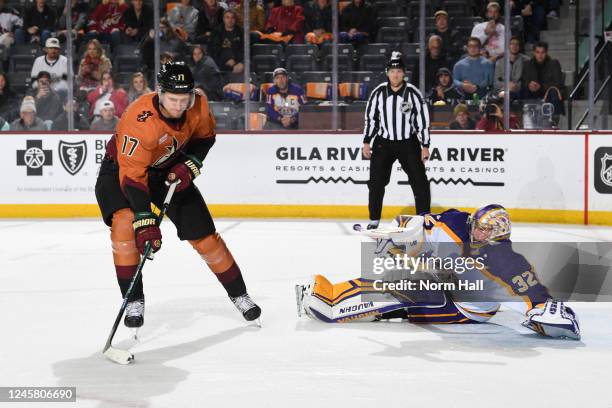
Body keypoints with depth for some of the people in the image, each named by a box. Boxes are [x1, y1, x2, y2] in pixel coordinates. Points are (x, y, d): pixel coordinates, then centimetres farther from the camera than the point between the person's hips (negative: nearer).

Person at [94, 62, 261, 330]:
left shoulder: (199, 106, -22)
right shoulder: (140, 121, -39)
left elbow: (205, 137, 1)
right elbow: (132, 175, -39)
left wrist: (189, 166, -16)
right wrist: (145, 223, -44)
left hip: (170, 169, 4)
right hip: (121, 167, -4)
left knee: (204, 234, 1)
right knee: (125, 222, -29)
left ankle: (239, 295, 18)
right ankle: (133, 301, -14)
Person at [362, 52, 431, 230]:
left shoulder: (413, 93, -8)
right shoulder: (379, 92, -4)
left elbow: (423, 119, -5)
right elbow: (370, 117, 4)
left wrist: (425, 146, -7)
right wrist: (366, 142, 0)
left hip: (408, 143, -1)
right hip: (383, 142, 1)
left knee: (420, 181, -4)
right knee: (376, 182, -2)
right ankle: (374, 220, 9)